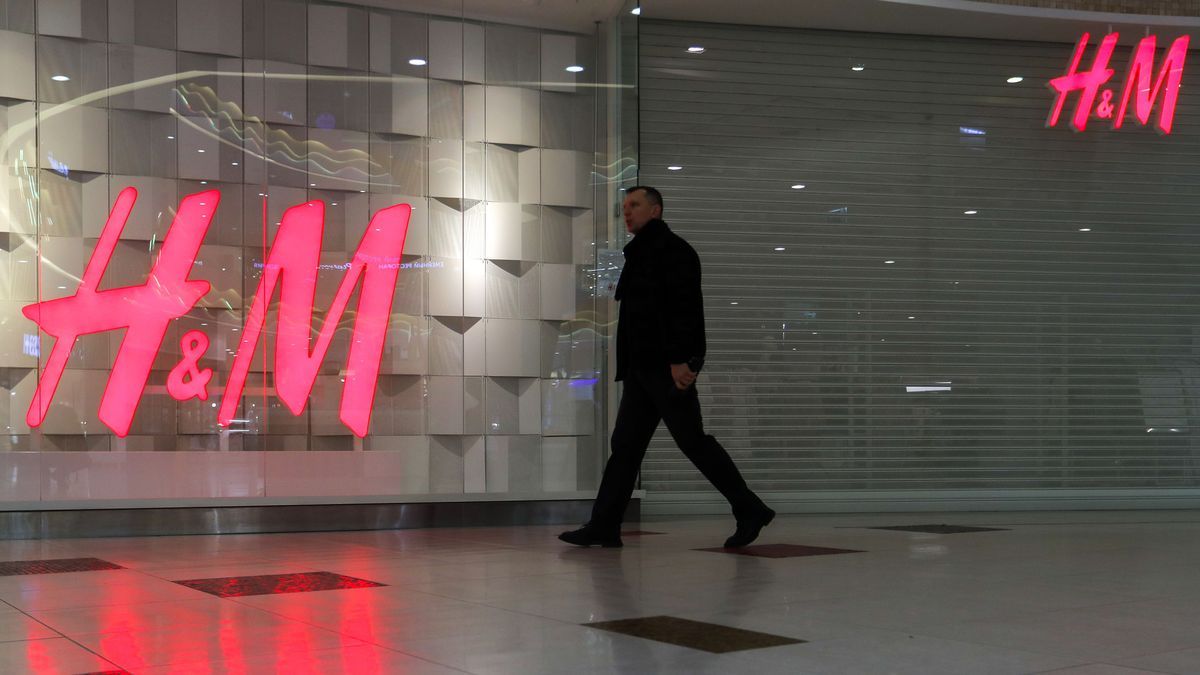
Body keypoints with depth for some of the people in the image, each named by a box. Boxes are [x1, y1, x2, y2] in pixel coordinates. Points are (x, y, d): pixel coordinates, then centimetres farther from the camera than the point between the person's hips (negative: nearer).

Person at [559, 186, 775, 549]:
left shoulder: (672, 250, -8)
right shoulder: (640, 255, 21)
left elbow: (684, 308, -19)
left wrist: (679, 359, -26)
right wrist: (628, 365, 16)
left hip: (668, 367, -10)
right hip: (643, 367, 10)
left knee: (692, 440, -6)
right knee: (625, 445, 5)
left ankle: (750, 511, 3)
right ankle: (604, 527, 4)